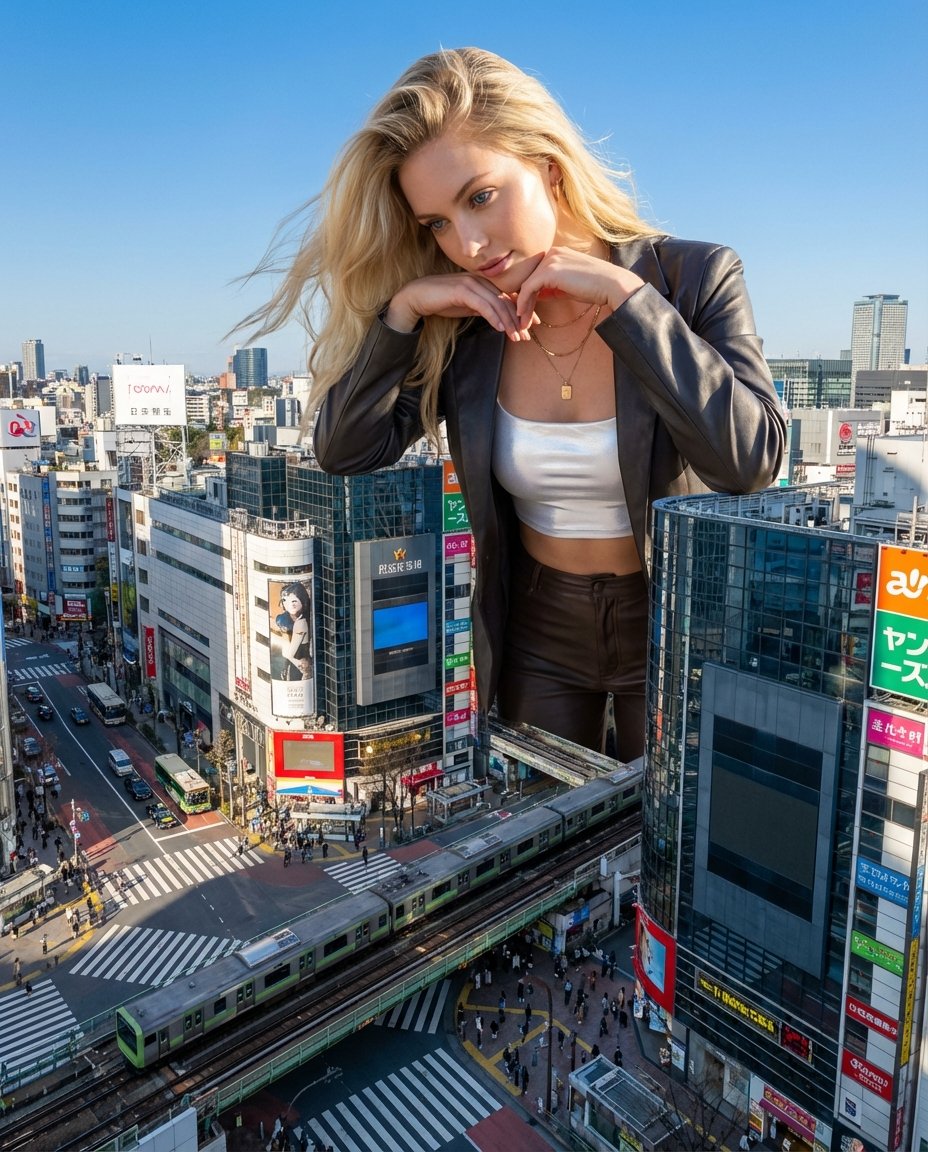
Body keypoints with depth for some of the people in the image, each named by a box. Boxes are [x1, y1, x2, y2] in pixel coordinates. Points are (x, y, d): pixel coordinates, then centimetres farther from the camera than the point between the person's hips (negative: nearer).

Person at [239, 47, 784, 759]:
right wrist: (404, 308, -20)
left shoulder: (691, 277, -15)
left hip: (673, 628, -2)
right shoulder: (466, 320, -8)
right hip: (536, 629, 2)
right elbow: (344, 451, -9)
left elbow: (753, 458, -27)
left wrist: (623, 298, -28)